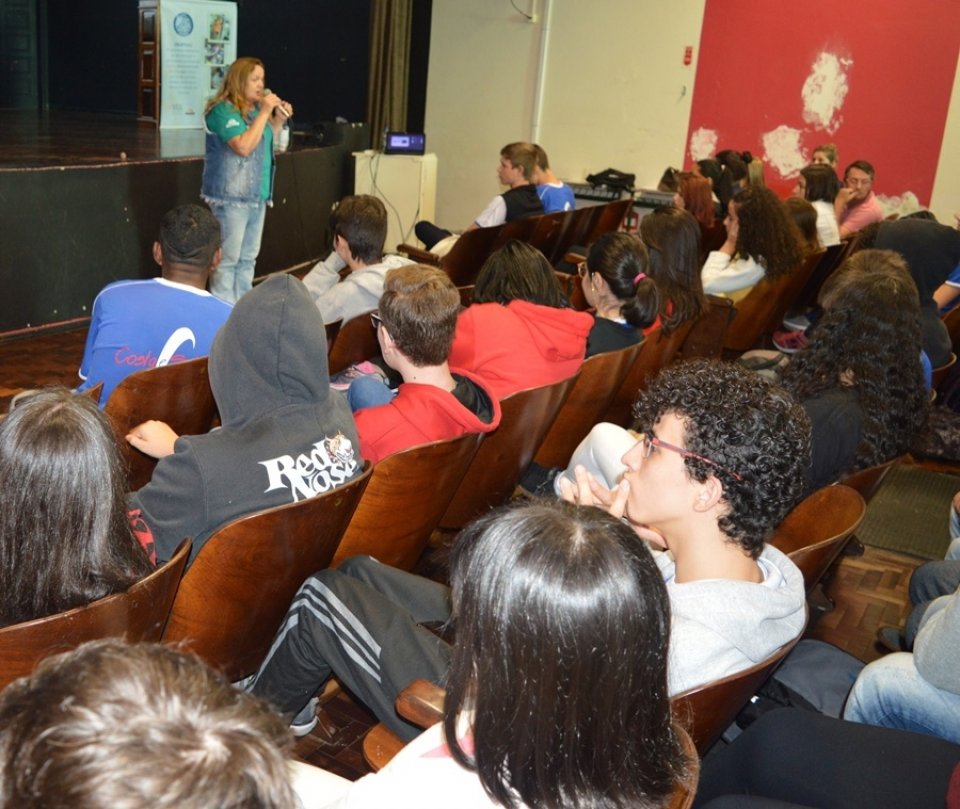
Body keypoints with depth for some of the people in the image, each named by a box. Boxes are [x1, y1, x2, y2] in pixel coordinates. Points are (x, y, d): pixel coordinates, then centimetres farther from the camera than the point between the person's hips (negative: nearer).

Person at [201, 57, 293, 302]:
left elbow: (266, 142, 25)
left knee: (248, 258, 13)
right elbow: (244, 147, -24)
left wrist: (279, 120, 9)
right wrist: (264, 113, -18)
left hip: (257, 195, 9)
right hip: (231, 197, -9)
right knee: (228, 258, -7)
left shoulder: (254, 108, 14)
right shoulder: (223, 110, -12)